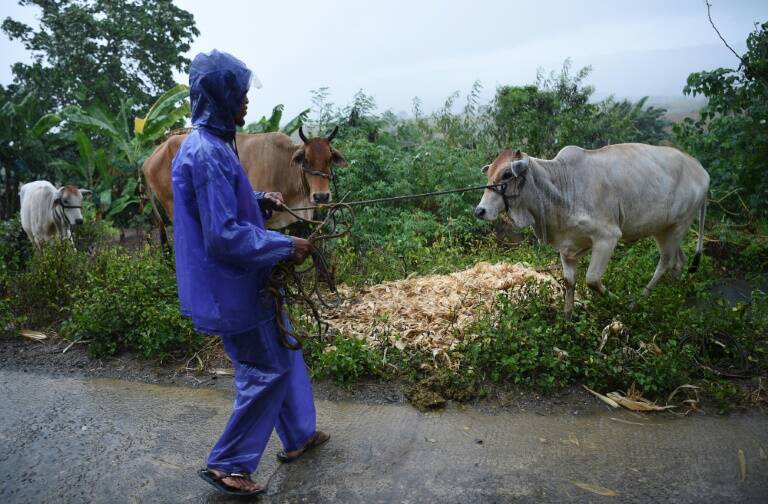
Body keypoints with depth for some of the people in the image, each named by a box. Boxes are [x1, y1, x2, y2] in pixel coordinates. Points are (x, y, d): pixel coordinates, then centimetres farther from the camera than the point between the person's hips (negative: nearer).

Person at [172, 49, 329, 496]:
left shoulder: (213, 144, 9)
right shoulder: (207, 154, -23)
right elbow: (223, 236, -26)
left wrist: (260, 201, 7)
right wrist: (285, 246, -19)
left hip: (244, 283, 10)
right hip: (231, 288, -10)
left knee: (283, 355, 20)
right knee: (266, 371, 3)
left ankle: (298, 435, 37)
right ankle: (227, 464, 19)